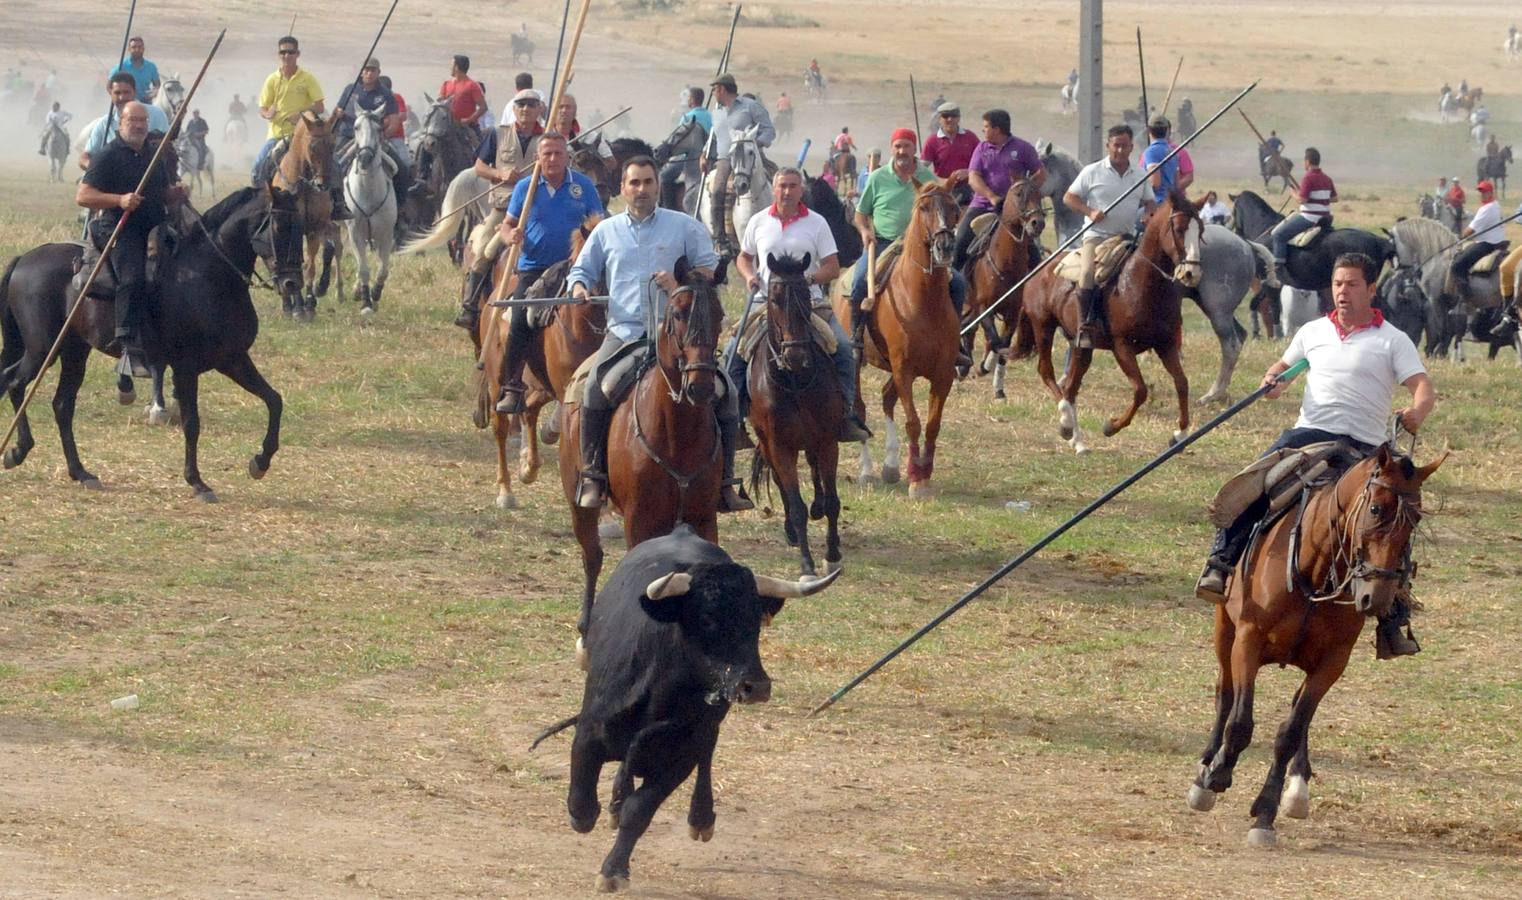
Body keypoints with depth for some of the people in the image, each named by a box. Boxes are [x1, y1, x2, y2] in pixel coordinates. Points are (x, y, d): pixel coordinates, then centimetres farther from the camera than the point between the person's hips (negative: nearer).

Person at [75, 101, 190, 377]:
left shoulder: (156, 154, 19)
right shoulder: (108, 156, -2)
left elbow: (165, 195, 29)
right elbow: (82, 196, -8)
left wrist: (177, 194, 3)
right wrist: (119, 200, -22)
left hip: (155, 229, 7)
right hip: (120, 229, -7)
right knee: (133, 279, -27)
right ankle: (130, 348, -31)